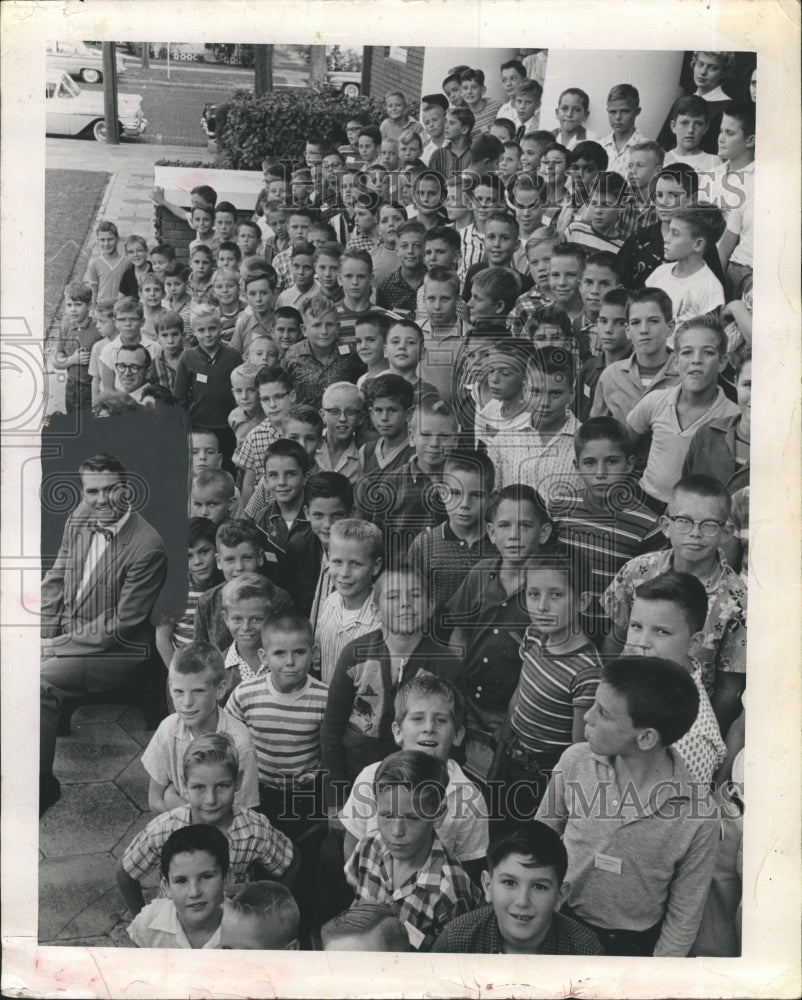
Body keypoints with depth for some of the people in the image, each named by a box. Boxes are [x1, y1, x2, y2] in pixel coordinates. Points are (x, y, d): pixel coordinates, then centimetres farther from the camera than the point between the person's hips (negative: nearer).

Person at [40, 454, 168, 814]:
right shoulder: (79, 520, 1)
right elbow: (55, 580, 10)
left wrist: (60, 645, -16)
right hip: (67, 636, 7)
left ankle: (41, 784, -9)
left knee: (39, 681, -25)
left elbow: (121, 626, -19)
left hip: (116, 650, -7)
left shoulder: (147, 547, -22)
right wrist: (46, 635, -3)